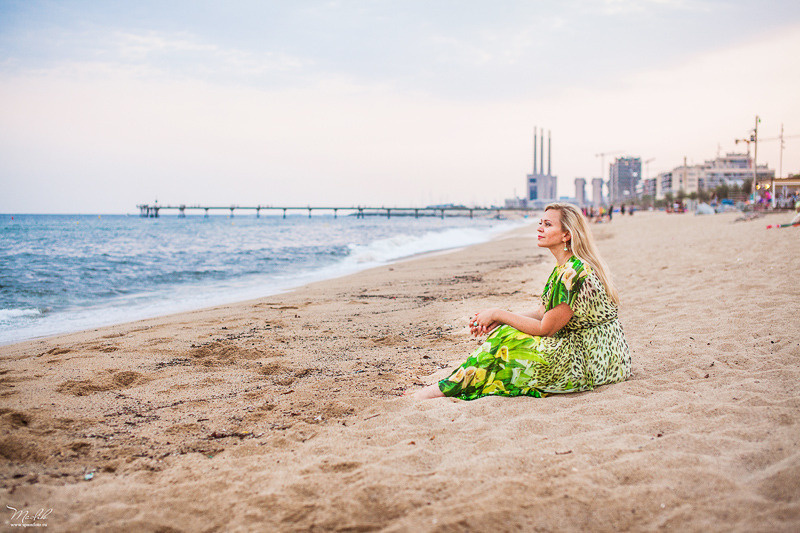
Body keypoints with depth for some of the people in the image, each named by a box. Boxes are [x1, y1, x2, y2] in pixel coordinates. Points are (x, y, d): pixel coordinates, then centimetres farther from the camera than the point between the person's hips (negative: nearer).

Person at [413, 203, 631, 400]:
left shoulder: (574, 272, -23)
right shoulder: (564, 267, 8)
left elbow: (545, 328, -20)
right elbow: (543, 313, 10)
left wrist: (498, 314, -12)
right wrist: (497, 320, -2)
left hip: (594, 359, -9)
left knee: (509, 342, -16)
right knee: (506, 330, 2)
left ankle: (444, 389, -6)